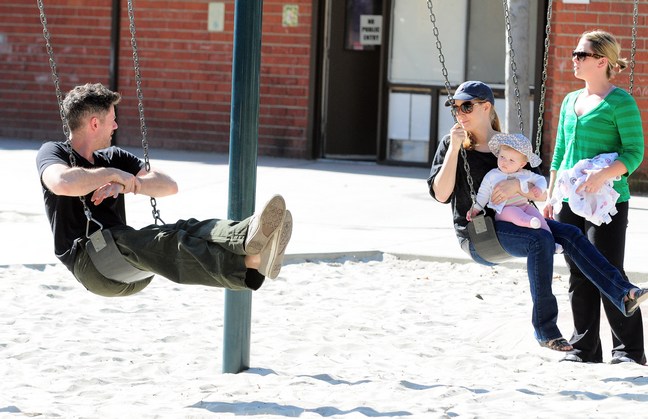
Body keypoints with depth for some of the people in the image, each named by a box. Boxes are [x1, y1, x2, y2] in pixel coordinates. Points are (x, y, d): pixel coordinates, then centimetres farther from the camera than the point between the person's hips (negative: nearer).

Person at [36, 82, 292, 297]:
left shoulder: (113, 157, 26)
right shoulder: (53, 152, 7)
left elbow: (169, 186, 13)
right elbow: (62, 183, -21)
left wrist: (125, 185, -4)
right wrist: (112, 174, -9)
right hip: (88, 263, -6)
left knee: (187, 231, -24)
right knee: (159, 243, -35)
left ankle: (249, 242, -58)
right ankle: (249, 264, -61)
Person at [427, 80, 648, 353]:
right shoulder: (451, 144, 3)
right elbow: (441, 194, -12)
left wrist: (517, 185, -19)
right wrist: (454, 148, -16)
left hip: (511, 224, 5)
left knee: (569, 234, -20)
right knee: (540, 239, -31)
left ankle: (623, 295, -31)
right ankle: (545, 329, -31)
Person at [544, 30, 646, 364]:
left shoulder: (620, 102, -6)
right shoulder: (571, 101, 15)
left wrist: (602, 177, -24)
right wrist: (549, 198, 15)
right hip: (570, 202, 7)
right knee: (579, 277, 8)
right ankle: (584, 349, 15)